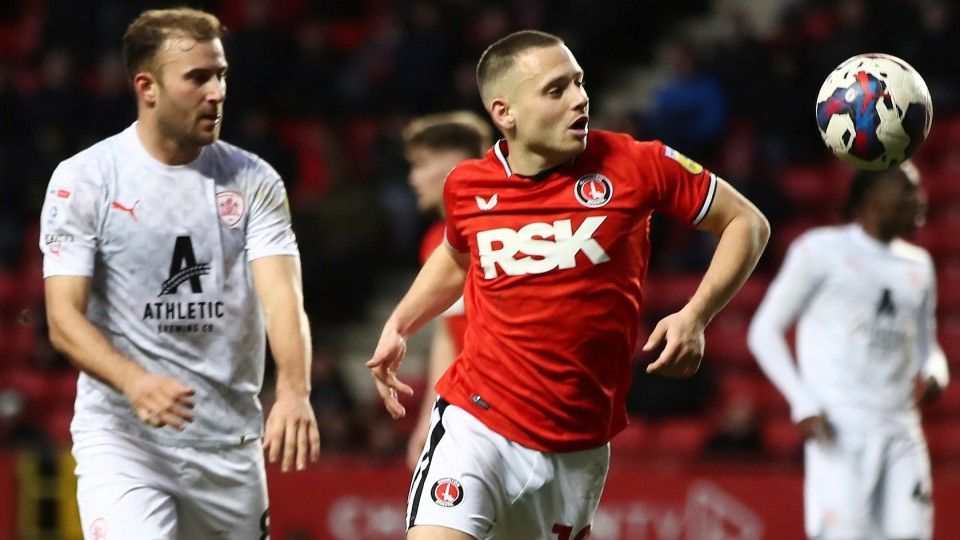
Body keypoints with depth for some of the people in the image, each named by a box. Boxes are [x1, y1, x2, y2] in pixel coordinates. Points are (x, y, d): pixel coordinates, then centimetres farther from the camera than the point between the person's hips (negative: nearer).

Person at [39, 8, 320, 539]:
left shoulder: (254, 181, 3)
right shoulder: (82, 179, -4)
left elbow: (282, 299, -8)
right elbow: (63, 317, -10)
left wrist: (293, 391, -29)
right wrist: (134, 381, -30)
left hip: (231, 442, 4)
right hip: (119, 434, -3)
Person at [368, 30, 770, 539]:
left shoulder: (635, 164, -6)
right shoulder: (466, 186, 2)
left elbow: (747, 223, 2)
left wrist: (695, 316, -10)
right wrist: (398, 325, 13)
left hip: (578, 449, 0)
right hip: (476, 423, 0)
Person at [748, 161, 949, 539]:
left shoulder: (918, 265, 18)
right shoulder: (821, 251, 0)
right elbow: (764, 331, 1)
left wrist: (934, 376, 0)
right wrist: (804, 405, -10)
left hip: (901, 434, 5)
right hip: (839, 433, -5)